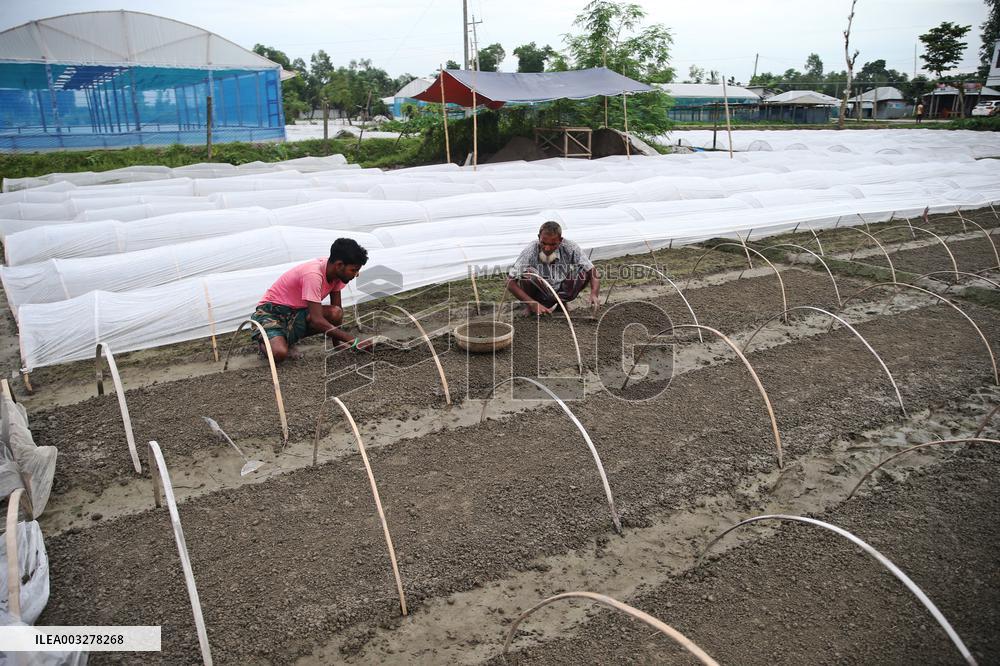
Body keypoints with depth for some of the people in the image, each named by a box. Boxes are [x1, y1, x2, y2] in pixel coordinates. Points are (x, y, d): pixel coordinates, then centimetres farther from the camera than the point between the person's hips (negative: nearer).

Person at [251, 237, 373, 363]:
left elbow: (337, 308, 1)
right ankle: (263, 342, 3)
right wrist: (353, 341, -35)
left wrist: (337, 340, -8)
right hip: (271, 311, -7)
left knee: (336, 313, -22)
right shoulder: (313, 274, -32)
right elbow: (317, 321, -36)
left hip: (297, 312, 7)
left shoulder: (337, 272, -8)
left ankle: (287, 338, 0)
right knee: (279, 354, -35)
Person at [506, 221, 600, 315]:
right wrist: (533, 304, -35)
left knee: (584, 272, -20)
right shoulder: (530, 251, -25)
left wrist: (594, 295, -35)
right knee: (527, 272, -31)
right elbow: (510, 283, -26)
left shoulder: (570, 248, -19)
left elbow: (592, 271, -16)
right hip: (538, 295, -3)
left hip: (561, 293, 3)